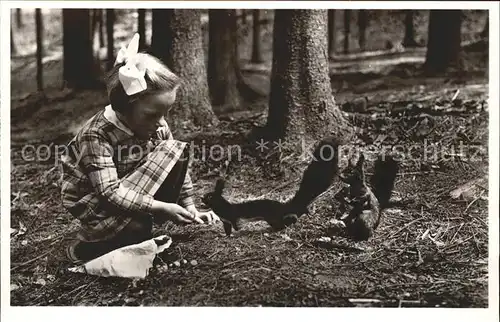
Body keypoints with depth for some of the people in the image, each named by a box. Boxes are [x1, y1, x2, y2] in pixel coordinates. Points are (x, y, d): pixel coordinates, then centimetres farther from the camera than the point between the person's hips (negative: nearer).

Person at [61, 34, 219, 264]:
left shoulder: (156, 125, -9)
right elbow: (110, 192, -33)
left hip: (131, 191, 7)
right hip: (93, 204, -7)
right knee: (136, 228, -37)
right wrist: (160, 207, -37)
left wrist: (190, 209, -9)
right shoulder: (96, 135, -29)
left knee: (178, 150, -12)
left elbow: (177, 166, -1)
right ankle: (85, 247, -4)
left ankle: (147, 224, -4)